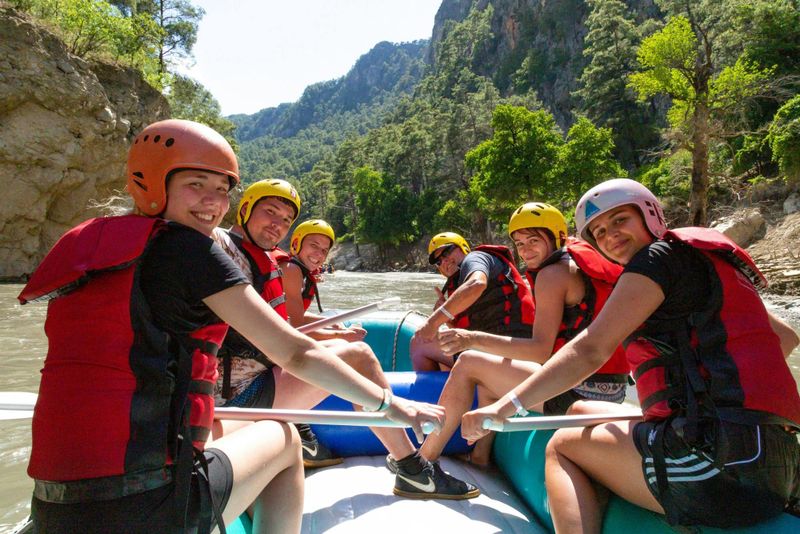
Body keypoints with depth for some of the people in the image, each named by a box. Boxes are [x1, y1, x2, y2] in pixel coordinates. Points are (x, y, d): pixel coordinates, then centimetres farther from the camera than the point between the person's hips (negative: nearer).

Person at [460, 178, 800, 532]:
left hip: (724, 459, -9)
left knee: (562, 447, 4)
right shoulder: (705, 260, 20)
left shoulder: (660, 256, -5)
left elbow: (589, 351, -13)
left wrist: (504, 407, -14)